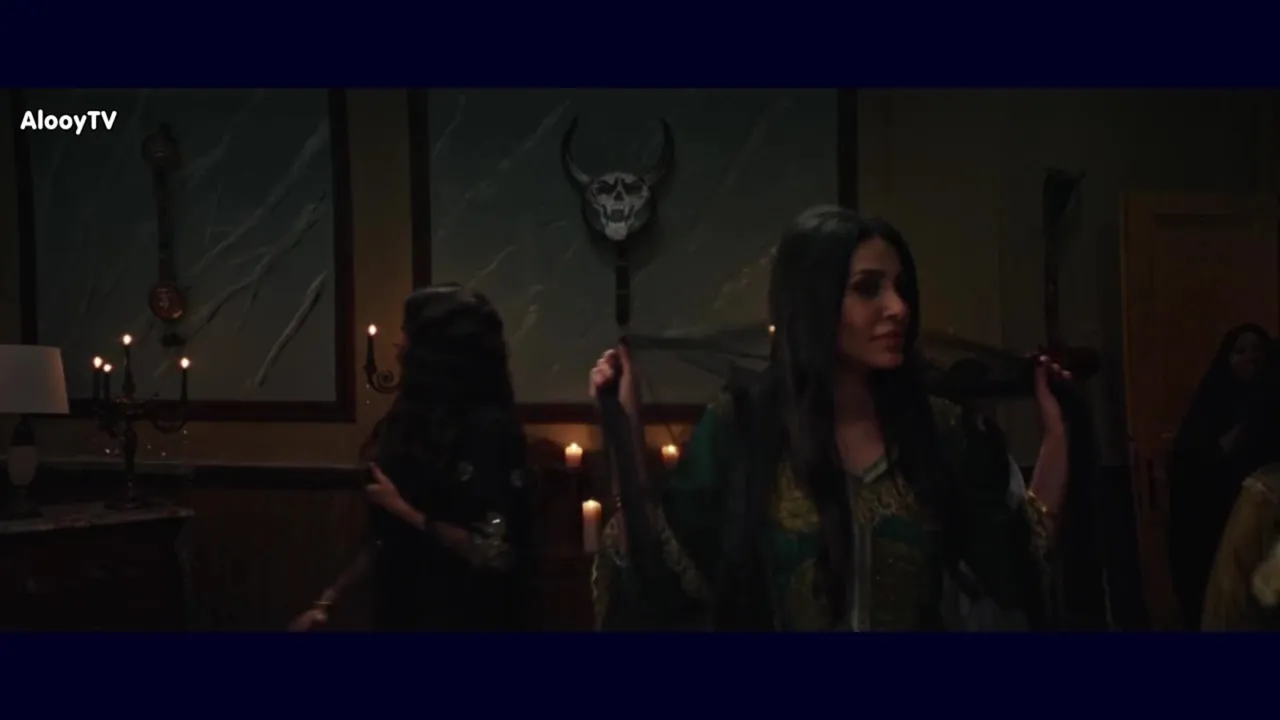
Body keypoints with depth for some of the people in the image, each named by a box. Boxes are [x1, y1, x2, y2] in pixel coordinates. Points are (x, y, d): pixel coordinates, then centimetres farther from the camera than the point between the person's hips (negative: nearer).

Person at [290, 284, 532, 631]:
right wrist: (329, 599, 8)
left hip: (463, 617, -7)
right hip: (403, 612, 7)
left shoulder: (488, 428, -16)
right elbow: (388, 538, 13)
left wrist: (403, 509, -16)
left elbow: (494, 552, -21)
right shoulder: (421, 421, 7)